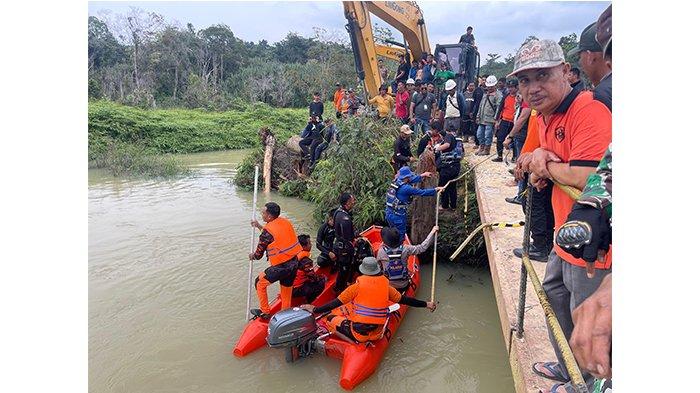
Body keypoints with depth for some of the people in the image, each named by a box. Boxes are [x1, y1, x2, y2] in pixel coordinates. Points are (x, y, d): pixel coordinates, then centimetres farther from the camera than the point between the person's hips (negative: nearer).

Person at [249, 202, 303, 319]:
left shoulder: (268, 230, -17)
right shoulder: (285, 222, 3)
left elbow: (258, 254, -7)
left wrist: (252, 256, 15)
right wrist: (259, 226, 27)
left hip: (282, 266, -7)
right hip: (295, 262, 7)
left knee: (260, 283, 15)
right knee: (286, 288, 22)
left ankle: (264, 312, 23)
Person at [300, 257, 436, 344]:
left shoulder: (357, 286, -10)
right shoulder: (386, 285, -2)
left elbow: (337, 303, -9)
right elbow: (404, 300, 7)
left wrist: (315, 310, 0)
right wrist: (426, 304, 20)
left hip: (359, 333, -4)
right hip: (377, 334, 4)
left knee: (331, 318, 12)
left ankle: (355, 341, 5)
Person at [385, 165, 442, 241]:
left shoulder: (396, 181, 0)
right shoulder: (406, 188, -23)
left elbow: (411, 180, 16)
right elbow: (422, 192, -16)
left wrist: (422, 175, 25)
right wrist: (436, 189, -4)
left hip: (388, 213, 8)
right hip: (397, 217, -8)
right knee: (400, 236, 8)